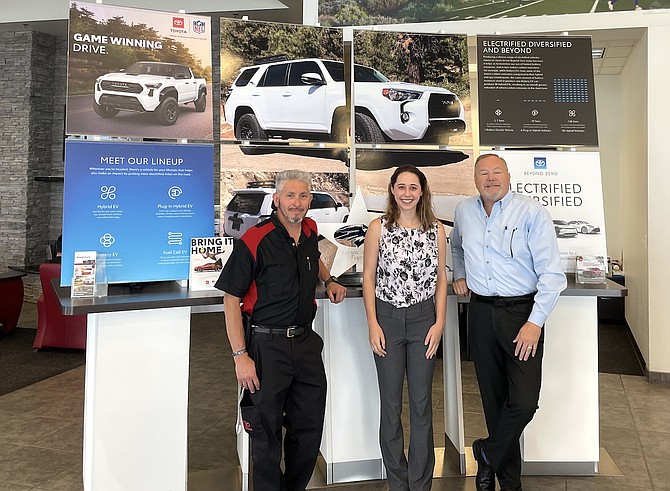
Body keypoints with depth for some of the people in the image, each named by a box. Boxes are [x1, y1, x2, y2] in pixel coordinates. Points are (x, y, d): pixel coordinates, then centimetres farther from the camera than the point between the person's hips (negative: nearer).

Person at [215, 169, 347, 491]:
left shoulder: (310, 231, 5)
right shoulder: (255, 240, -14)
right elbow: (231, 299, -12)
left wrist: (329, 281, 15)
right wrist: (240, 356, -16)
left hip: (306, 342, 6)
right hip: (267, 346, -6)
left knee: (310, 428, 15)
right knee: (268, 431, 8)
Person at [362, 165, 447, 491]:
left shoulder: (436, 230, 3)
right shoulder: (378, 228, -2)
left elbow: (440, 278, 6)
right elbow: (368, 277, -1)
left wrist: (439, 322, -2)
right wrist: (373, 324, -7)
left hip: (424, 319, 1)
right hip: (388, 319, -1)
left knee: (422, 403, 10)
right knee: (391, 404, 8)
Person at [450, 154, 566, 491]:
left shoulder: (532, 212, -8)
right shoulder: (464, 211, 8)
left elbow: (552, 273, -12)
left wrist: (535, 323, -17)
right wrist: (459, 275, 18)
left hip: (523, 312, -4)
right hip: (481, 314, 4)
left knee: (524, 403, -10)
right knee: (494, 399, 10)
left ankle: (487, 455, 20)